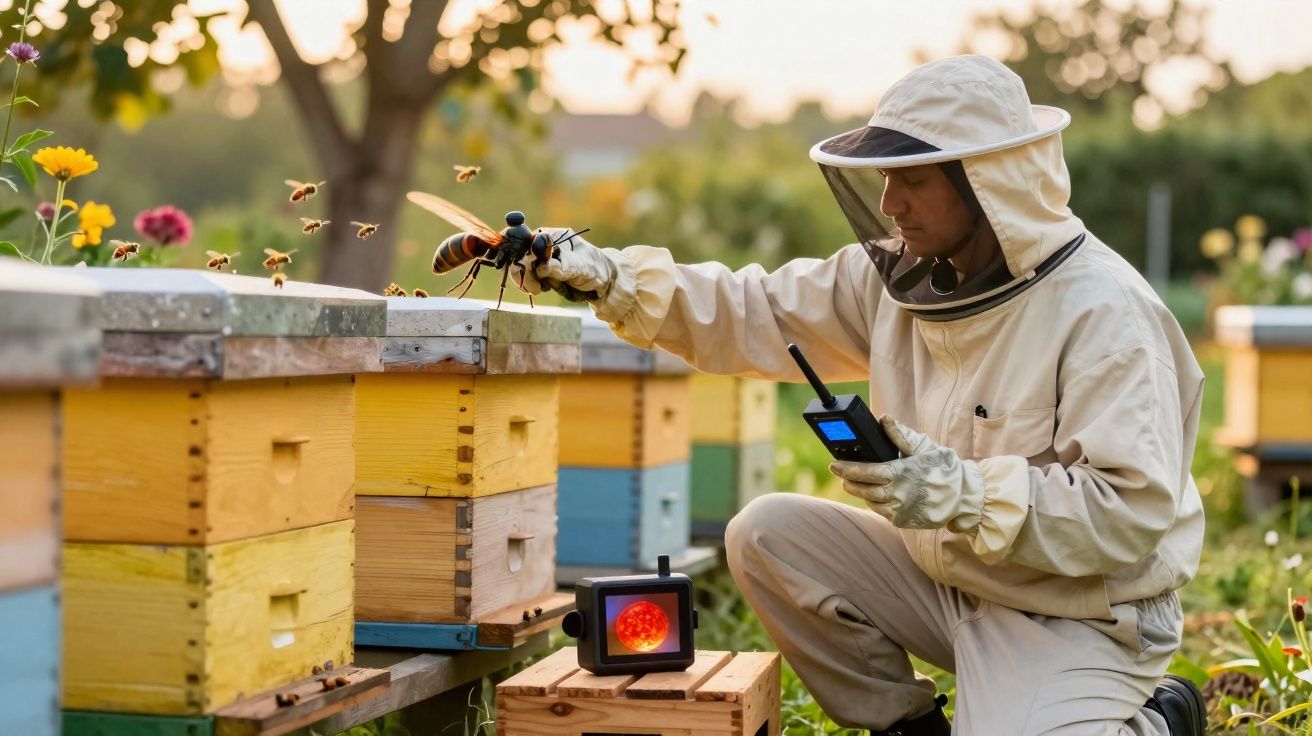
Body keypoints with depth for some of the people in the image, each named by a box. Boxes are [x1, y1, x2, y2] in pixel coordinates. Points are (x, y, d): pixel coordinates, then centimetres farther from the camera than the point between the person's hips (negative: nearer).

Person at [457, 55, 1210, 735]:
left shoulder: (1104, 313, -24)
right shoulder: (903, 274, -1)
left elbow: (1134, 512, -28)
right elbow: (761, 314, 1)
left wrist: (969, 495, -37)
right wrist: (611, 279, -11)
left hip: (1079, 615, -7)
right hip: (947, 577, 7)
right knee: (767, 534, -4)